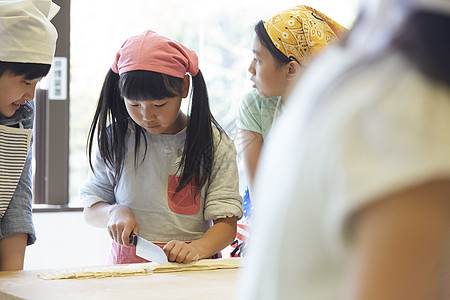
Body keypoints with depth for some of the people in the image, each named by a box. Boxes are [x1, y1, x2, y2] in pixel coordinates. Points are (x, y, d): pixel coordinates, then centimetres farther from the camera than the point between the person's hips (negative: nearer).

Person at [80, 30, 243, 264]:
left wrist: (196, 248, -23)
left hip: (189, 272, -4)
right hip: (125, 270, 5)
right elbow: (90, 209, 13)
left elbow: (226, 224, -3)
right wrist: (114, 212, -9)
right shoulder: (115, 139, 6)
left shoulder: (215, 144, 0)